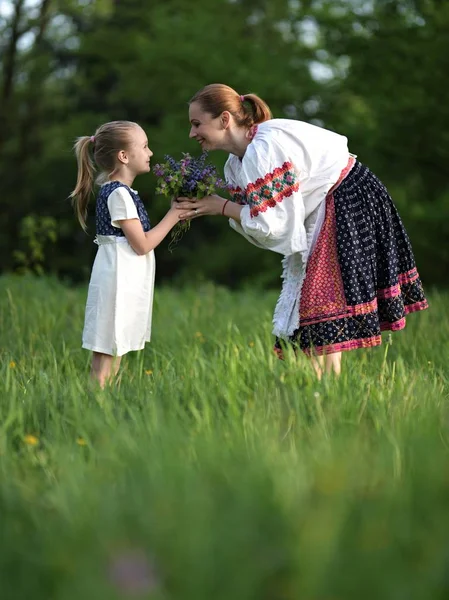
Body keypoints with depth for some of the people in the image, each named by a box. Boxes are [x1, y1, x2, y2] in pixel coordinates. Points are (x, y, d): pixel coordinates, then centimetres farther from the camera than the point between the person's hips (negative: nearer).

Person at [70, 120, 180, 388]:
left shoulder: (120, 191, 14)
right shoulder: (119, 194, -16)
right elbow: (142, 244, -16)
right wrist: (173, 215, -10)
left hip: (126, 280, 10)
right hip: (118, 279, -10)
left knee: (114, 350, 12)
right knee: (106, 353, -7)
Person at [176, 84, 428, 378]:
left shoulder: (264, 149, -26)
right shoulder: (236, 163, 5)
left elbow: (272, 223, -26)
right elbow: (252, 220, 2)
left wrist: (220, 206, -17)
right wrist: (205, 208, -10)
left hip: (348, 203, -10)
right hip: (319, 212, 10)